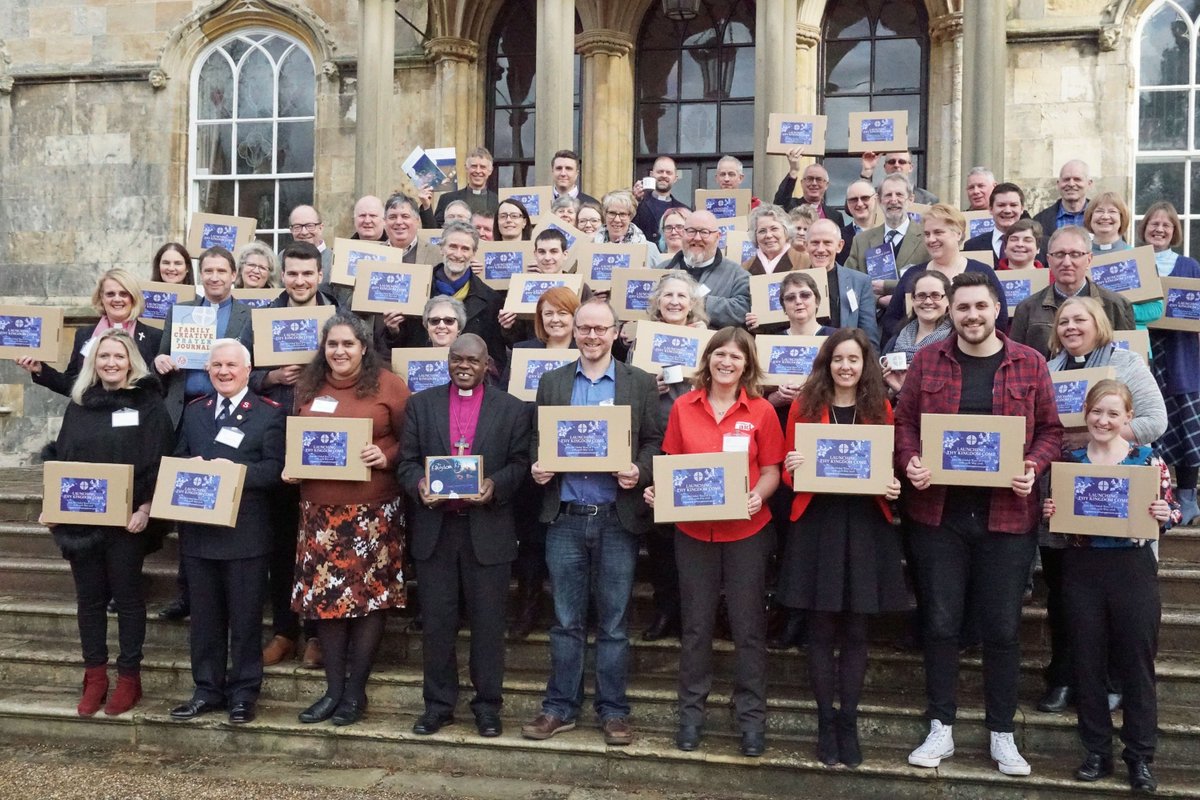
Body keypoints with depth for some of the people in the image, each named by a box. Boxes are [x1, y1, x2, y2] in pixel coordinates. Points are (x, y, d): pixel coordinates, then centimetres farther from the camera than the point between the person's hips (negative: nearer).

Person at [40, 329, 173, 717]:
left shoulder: (149, 404, -5)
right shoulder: (78, 404, 9)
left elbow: (160, 462, -10)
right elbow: (60, 458, 13)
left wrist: (145, 509, -18)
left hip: (126, 520, -4)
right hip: (80, 520, 4)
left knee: (127, 596, 5)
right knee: (89, 597, 11)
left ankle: (129, 677, 16)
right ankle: (95, 675, 22)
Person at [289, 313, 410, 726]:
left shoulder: (388, 385, -2)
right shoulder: (307, 387, 12)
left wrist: (386, 457, -19)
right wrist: (290, 467, 2)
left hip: (374, 510, -4)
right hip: (320, 510, 4)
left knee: (370, 594, 2)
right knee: (323, 595, 6)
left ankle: (356, 689, 15)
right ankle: (333, 688, 19)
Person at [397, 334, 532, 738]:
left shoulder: (512, 409, 4)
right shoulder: (421, 404, 9)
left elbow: (520, 463, 1)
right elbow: (407, 461, 6)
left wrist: (495, 486, -18)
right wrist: (419, 485, -15)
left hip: (488, 529, -1)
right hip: (434, 527, 2)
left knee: (488, 622, 6)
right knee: (436, 621, 8)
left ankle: (487, 704, 20)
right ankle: (438, 704, 22)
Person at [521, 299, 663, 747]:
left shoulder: (640, 384, 4)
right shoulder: (552, 382, 10)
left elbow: (655, 442, 3)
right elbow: (538, 439, 11)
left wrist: (640, 472, -16)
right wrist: (536, 467, -9)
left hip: (618, 517, -1)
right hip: (565, 517, 2)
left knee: (614, 622, 7)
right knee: (566, 621, 10)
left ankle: (613, 710, 20)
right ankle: (560, 707, 22)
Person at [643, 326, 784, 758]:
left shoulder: (762, 411, -3)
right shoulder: (683, 407, 1)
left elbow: (771, 472, 0)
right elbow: (671, 465, 8)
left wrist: (756, 497, -19)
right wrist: (660, 491, -10)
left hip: (746, 531, -1)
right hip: (693, 530, 1)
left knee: (748, 625, 7)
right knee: (696, 624, 12)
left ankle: (751, 715, 21)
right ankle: (691, 712, 26)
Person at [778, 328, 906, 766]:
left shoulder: (880, 409, 6)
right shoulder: (804, 406, 2)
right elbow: (787, 471, 5)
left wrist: (893, 487, -9)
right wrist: (793, 468, -17)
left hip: (866, 526, 1)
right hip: (816, 524, -1)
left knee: (855, 630, 8)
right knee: (821, 628, 5)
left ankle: (848, 721, 20)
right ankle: (825, 721, 19)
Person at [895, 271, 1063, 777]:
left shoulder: (1029, 364, 2)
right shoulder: (926, 361, 3)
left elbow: (1050, 429, 6)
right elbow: (905, 421, 5)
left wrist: (1034, 468, -12)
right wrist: (910, 461, -14)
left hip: (1007, 514, 0)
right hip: (938, 512, 0)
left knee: (1002, 628, 8)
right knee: (940, 624, 6)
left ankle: (1002, 735, 23)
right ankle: (940, 730, 20)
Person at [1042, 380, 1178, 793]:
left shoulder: (1148, 460, -2)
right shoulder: (1068, 460, 3)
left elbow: (1172, 510, 4)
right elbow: (1057, 515, 12)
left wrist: (1164, 515, -18)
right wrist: (1049, 512, -10)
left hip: (1134, 569, -2)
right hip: (1081, 569, 2)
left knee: (1137, 663, 6)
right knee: (1088, 663, 9)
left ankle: (1140, 757, 21)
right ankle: (1097, 752, 23)